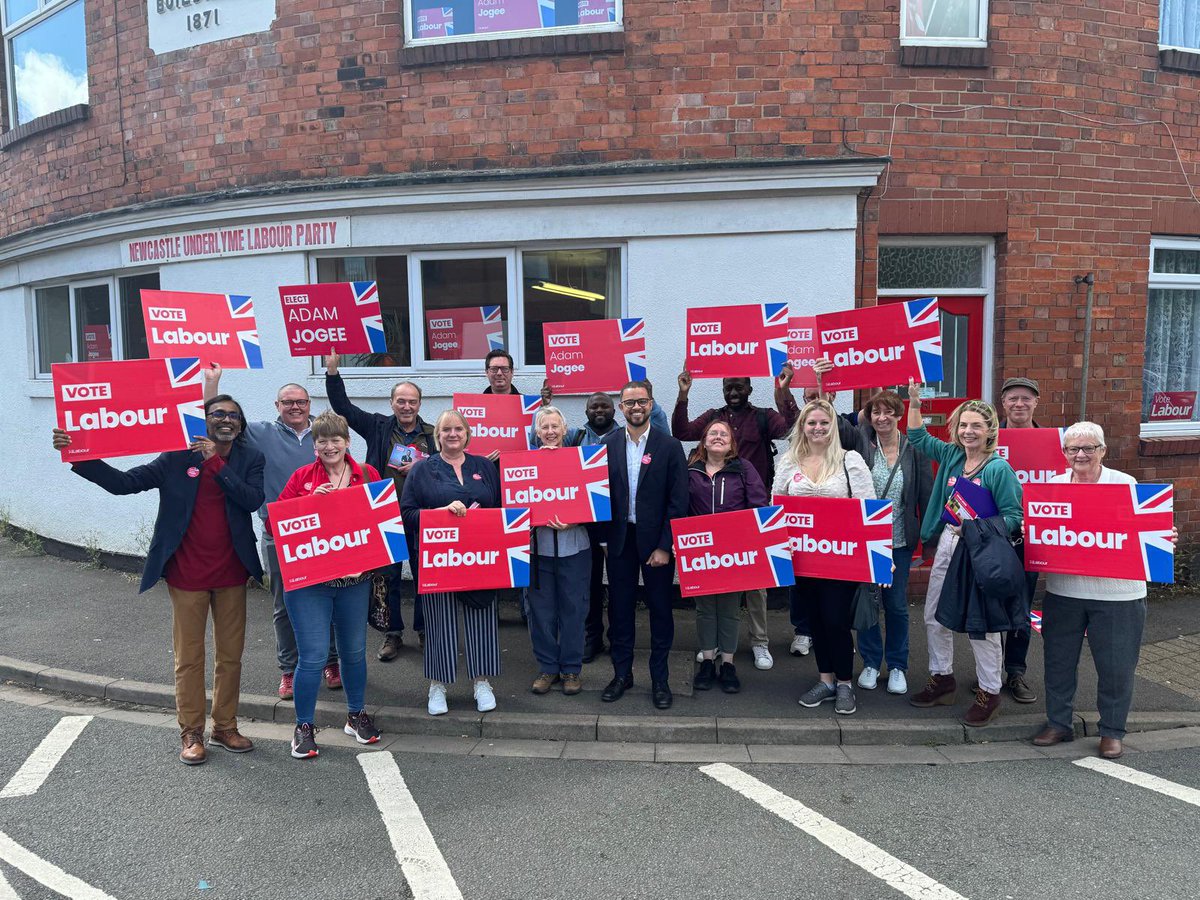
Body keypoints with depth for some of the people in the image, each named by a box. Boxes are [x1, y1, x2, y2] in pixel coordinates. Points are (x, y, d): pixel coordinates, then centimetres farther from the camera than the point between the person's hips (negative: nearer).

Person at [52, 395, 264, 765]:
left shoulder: (249, 459, -2)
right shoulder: (177, 457, -5)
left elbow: (253, 499, -17)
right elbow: (123, 482, -8)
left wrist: (216, 462, -21)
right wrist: (79, 456, -19)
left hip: (231, 573, 2)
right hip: (188, 574, -1)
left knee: (230, 655, 12)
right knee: (188, 657, 7)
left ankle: (225, 727, 27)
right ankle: (191, 733, 22)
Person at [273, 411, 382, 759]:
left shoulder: (367, 475, 4)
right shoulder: (302, 477, 0)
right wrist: (311, 502, -18)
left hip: (355, 579, 2)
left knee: (354, 651, 15)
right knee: (312, 656, -2)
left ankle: (356, 716, 34)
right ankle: (304, 727, 16)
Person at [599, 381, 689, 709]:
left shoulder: (670, 447, -5)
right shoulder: (607, 445, 2)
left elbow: (678, 501, -6)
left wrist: (665, 546, -11)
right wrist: (603, 539, 0)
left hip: (656, 540, -2)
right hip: (619, 539, 2)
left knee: (660, 610, 7)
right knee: (619, 608, 11)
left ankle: (659, 678, 21)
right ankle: (622, 674, 26)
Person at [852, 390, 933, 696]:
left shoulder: (915, 450, -2)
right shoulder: (862, 444, -3)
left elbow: (926, 495, 0)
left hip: (899, 542, 0)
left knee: (897, 606, 10)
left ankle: (897, 666, 27)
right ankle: (870, 662, 27)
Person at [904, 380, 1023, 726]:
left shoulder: (999, 469, -12)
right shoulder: (950, 455, 6)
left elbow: (1012, 517, -13)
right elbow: (918, 437, 19)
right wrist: (915, 401, 9)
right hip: (947, 544, 7)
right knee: (935, 617, 13)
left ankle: (989, 693, 16)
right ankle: (942, 680, 29)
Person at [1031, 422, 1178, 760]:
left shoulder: (1125, 483, -2)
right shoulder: (1054, 485, 5)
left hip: (1117, 593, -2)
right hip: (1064, 590, 2)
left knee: (1116, 666, 6)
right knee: (1059, 660, 11)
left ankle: (1112, 731, 24)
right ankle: (1058, 723, 28)